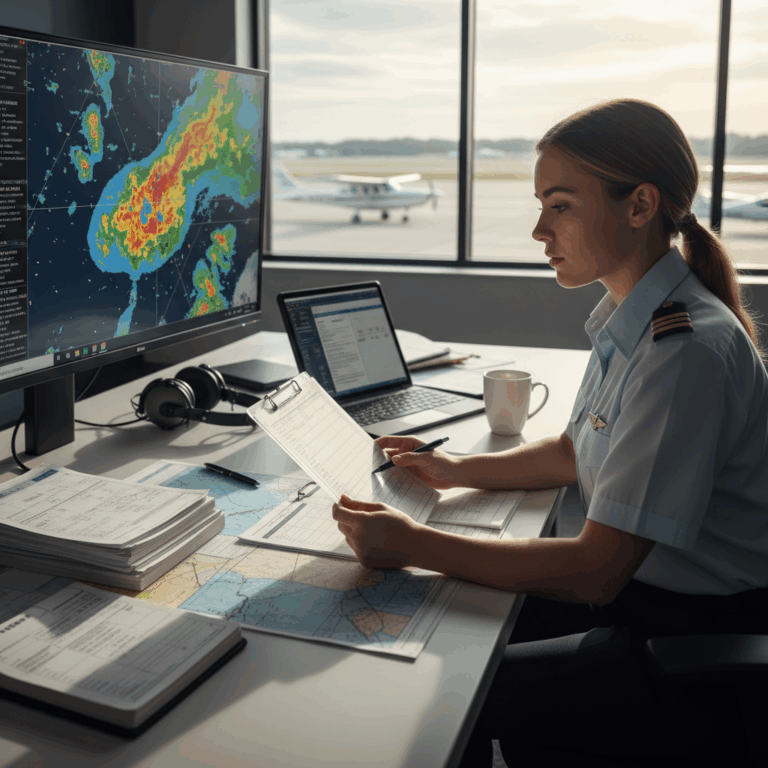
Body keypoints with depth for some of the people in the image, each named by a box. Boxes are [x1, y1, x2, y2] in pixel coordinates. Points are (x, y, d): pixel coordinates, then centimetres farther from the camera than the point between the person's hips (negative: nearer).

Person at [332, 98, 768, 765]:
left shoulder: (687, 351, -28)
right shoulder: (632, 317, 2)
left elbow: (595, 571, -28)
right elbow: (577, 452, 17)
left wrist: (413, 545, -25)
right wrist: (457, 471, 6)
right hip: (640, 589, 9)